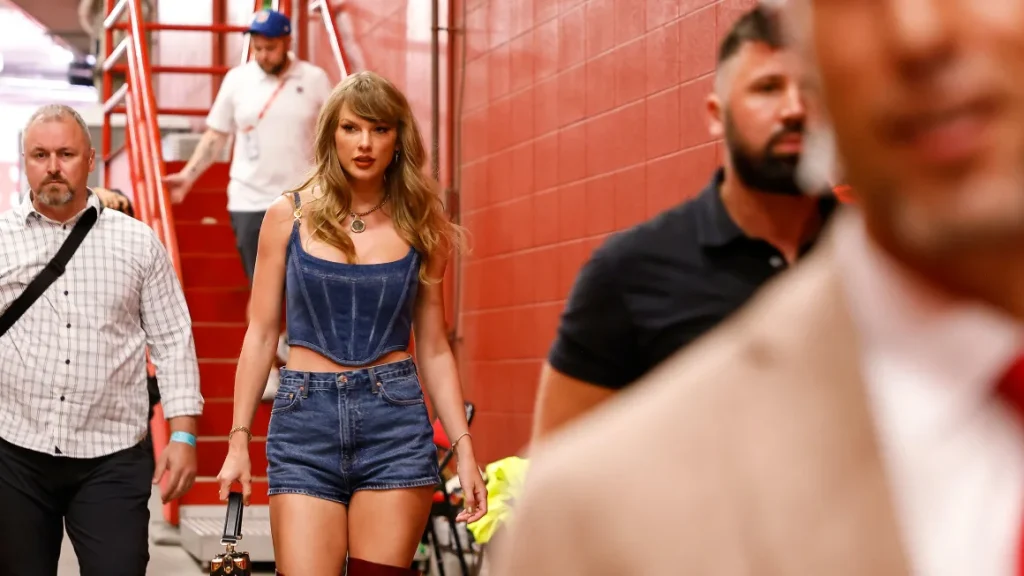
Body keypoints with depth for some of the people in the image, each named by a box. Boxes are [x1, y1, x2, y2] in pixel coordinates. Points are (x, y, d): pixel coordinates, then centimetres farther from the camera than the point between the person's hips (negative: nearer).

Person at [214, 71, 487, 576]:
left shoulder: (420, 226, 6)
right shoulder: (289, 217, 4)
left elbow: (433, 349, 9)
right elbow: (261, 334, 7)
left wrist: (463, 446, 1)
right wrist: (239, 439, 3)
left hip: (395, 420, 0)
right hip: (305, 420, 0)